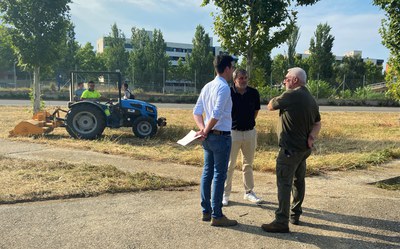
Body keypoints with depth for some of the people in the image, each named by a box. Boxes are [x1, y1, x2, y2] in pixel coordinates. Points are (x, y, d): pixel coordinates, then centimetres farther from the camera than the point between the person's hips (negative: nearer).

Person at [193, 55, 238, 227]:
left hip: (208, 137, 9)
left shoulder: (207, 86, 11)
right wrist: (205, 131, -11)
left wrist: (203, 129, -2)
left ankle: (206, 211, 23)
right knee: (219, 175, -1)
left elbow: (197, 111, 9)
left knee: (207, 173, 13)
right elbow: (217, 114, -23)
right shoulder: (224, 87, -15)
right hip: (221, 136, -9)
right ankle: (216, 216, 6)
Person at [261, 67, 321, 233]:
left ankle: (282, 222, -5)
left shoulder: (291, 95, -15)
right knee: (298, 181, 18)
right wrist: (312, 136, -2)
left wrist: (278, 99, 13)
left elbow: (270, 106, -4)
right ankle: (295, 215, 29)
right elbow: (317, 123, 15)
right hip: (304, 148, 10)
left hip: (290, 148, -9)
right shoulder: (311, 99, 13)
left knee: (284, 183, -7)